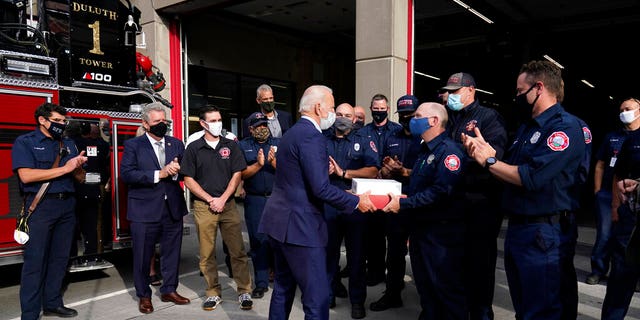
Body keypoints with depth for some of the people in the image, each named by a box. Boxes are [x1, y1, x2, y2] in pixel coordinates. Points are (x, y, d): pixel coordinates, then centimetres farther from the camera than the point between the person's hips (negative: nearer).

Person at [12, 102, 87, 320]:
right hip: (40, 206, -5)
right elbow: (26, 175, -15)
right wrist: (65, 168, -15)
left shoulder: (68, 144, 16)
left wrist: (79, 166, -8)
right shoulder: (25, 142, 0)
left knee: (60, 258, 10)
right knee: (35, 260, -4)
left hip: (67, 205, 5)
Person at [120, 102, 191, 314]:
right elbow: (126, 174, -13)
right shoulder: (133, 145, 0)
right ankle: (144, 295, 24)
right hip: (145, 210, -3)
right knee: (143, 255, 6)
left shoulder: (177, 144, 10)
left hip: (173, 208, 3)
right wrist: (159, 174, -18)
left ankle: (169, 290, 29)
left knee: (172, 252, 12)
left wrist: (175, 172, -17)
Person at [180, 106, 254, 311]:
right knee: (207, 254, 6)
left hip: (228, 204, 0)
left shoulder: (231, 146, 7)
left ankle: (244, 292, 10)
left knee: (238, 251, 0)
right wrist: (210, 199, -6)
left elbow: (237, 175, 3)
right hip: (203, 207, 0)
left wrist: (222, 199, -7)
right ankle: (213, 293, 18)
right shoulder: (194, 148, 4)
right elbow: (188, 179, 2)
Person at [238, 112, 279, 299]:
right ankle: (261, 283, 14)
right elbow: (242, 174, -1)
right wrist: (258, 164, -16)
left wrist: (273, 162, -16)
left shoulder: (279, 144, 9)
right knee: (258, 241, 4)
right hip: (255, 200, 0)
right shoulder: (243, 146, 7)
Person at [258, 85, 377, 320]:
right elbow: (321, 189, -22)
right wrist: (356, 202, -10)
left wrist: (326, 169, 18)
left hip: (279, 221, 10)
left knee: (283, 288, 21)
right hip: (300, 225, -10)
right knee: (317, 296, -2)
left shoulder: (292, 133, 14)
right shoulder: (312, 136, -16)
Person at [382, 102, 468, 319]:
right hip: (420, 228, 9)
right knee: (425, 286, 18)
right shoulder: (425, 151, 16)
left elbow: (441, 192, -26)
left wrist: (403, 204, -23)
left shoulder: (449, 151, -15)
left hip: (442, 233, -9)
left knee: (447, 288, 2)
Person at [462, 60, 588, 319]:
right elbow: (509, 171, 14)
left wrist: (489, 161, -14)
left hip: (542, 233, -9)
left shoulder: (565, 126, -15)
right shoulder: (527, 128, 16)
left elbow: (532, 178, -26)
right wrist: (484, 150, -2)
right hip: (516, 228, 9)